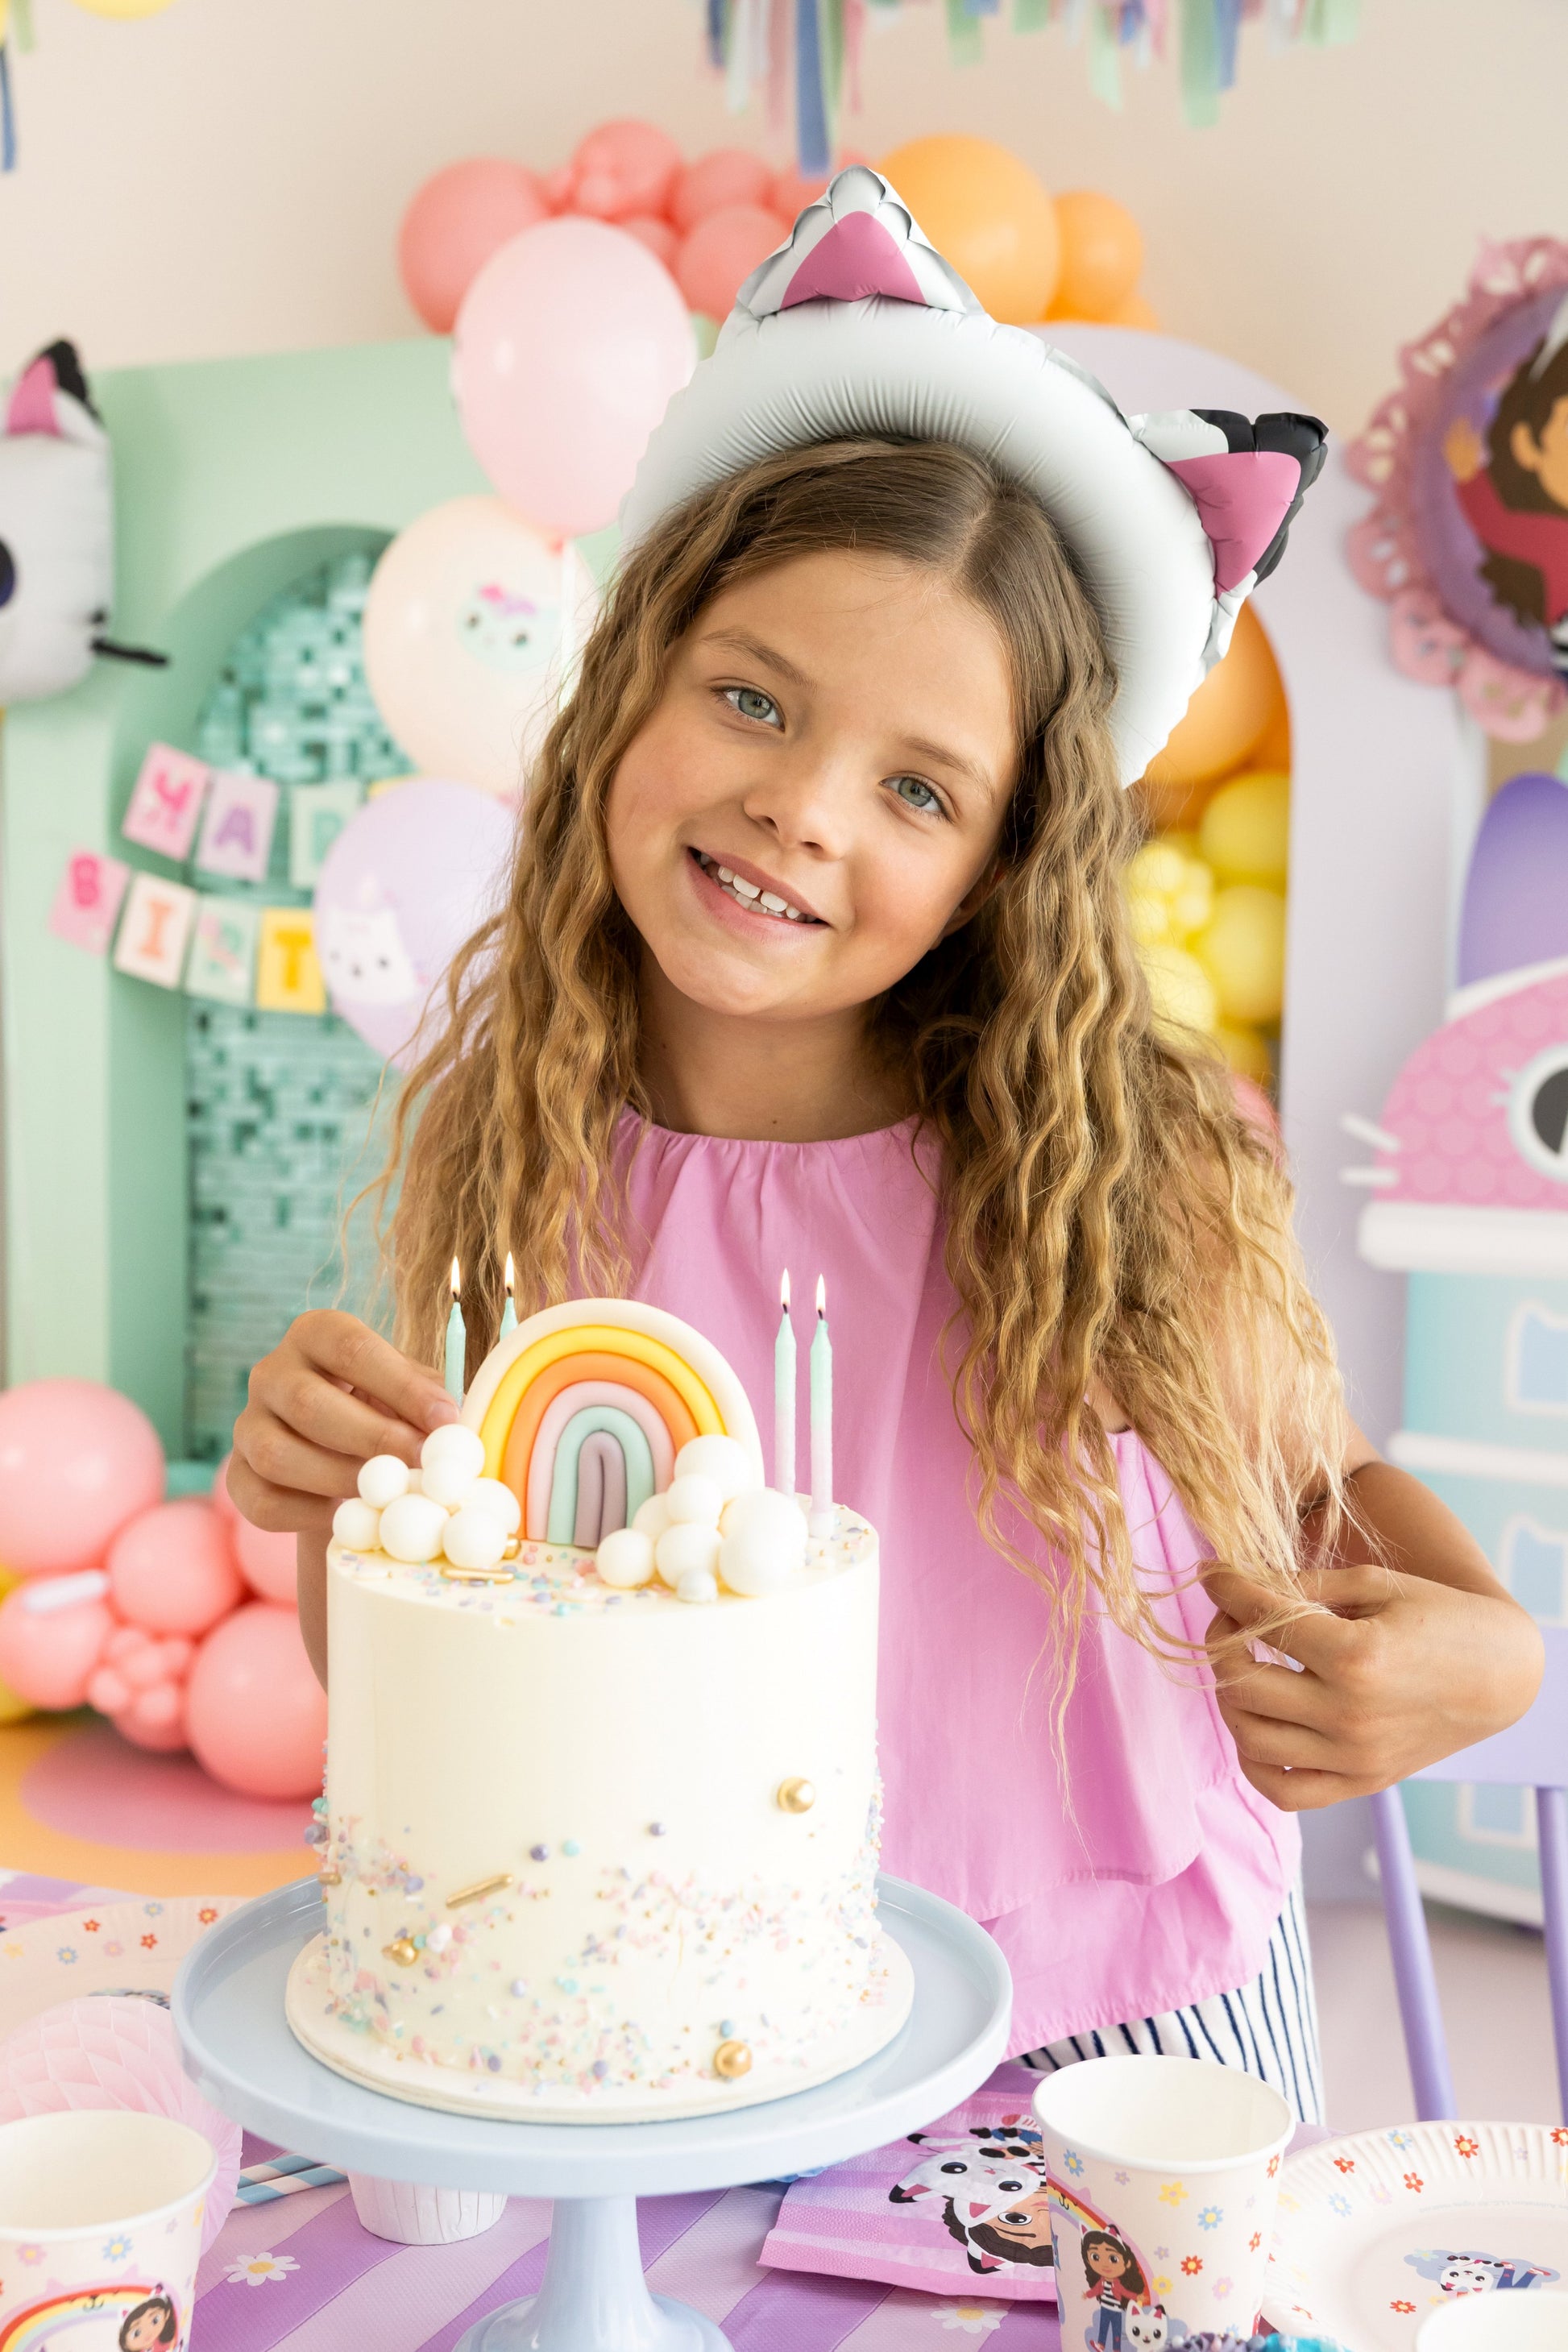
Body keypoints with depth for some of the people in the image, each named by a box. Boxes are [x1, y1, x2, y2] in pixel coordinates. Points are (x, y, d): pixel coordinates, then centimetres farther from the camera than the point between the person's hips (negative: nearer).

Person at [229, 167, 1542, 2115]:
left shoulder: (1144, 1177, -15)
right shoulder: (504, 1156, -8)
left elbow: (1327, 1482, 4)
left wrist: (1481, 1644, -16)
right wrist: (328, 1505, -17)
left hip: (1120, 2051, 0)